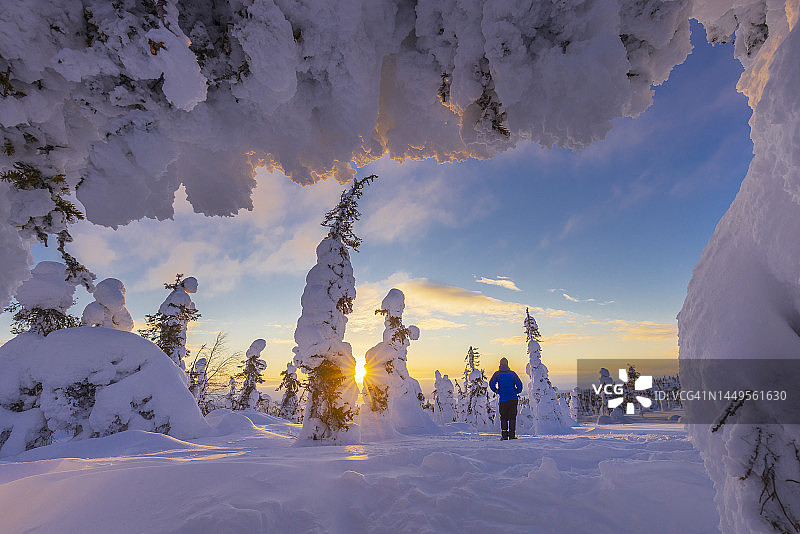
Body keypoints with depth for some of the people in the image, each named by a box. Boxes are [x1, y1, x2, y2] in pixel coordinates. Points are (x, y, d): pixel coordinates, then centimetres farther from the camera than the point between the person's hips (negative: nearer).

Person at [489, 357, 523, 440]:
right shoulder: (512, 373, 4)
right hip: (513, 398, 1)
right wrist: (517, 392, 14)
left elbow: (491, 384, -6)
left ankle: (504, 435, 5)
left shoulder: (497, 374, 2)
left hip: (503, 399, 0)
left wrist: (496, 391, 9)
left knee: (503, 417, 10)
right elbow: (519, 384, -3)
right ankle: (512, 435, 5)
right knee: (512, 417, 8)